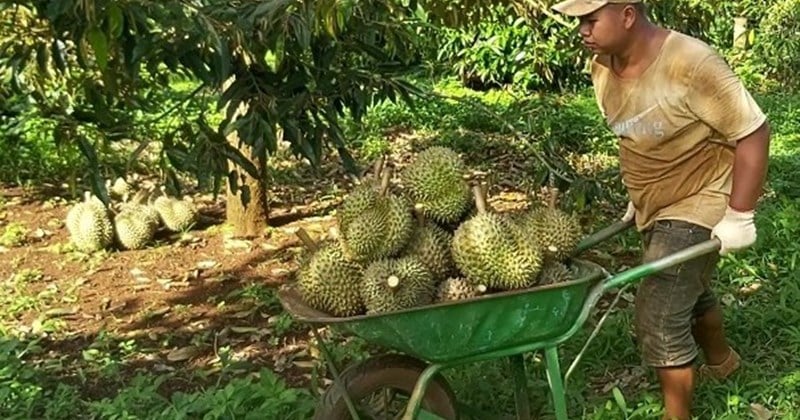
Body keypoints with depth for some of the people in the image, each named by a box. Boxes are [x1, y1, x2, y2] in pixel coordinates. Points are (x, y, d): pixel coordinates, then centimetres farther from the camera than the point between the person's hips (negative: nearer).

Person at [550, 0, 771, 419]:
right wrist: (639, 194, 15)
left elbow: (753, 132, -23)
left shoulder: (689, 63, -28)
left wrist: (738, 217, -21)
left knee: (659, 316, -10)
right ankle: (721, 361, 55)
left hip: (698, 206, -8)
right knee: (688, 291, 27)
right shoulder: (602, 68, -6)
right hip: (656, 207, 8)